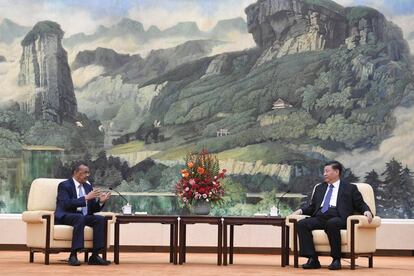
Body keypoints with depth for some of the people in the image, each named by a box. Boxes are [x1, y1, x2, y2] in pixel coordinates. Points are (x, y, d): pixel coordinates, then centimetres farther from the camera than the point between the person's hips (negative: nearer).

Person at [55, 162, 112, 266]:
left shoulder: (88, 186, 16)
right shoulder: (64, 185, -4)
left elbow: (92, 210, 15)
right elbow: (66, 204, -22)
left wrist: (100, 202, -7)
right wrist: (86, 198, -25)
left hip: (83, 217, 6)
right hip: (65, 217, -6)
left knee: (100, 219, -21)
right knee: (80, 218, -37)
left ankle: (94, 256, -24)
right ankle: (73, 255, -38)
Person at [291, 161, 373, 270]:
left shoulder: (350, 188, 16)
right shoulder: (319, 188, 29)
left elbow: (361, 204, 11)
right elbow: (312, 207, 27)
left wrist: (367, 211, -11)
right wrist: (301, 210, 8)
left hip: (337, 218, -4)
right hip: (319, 218, 5)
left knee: (332, 223, -40)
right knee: (302, 224, -25)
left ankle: (336, 260, -30)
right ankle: (312, 260, -27)